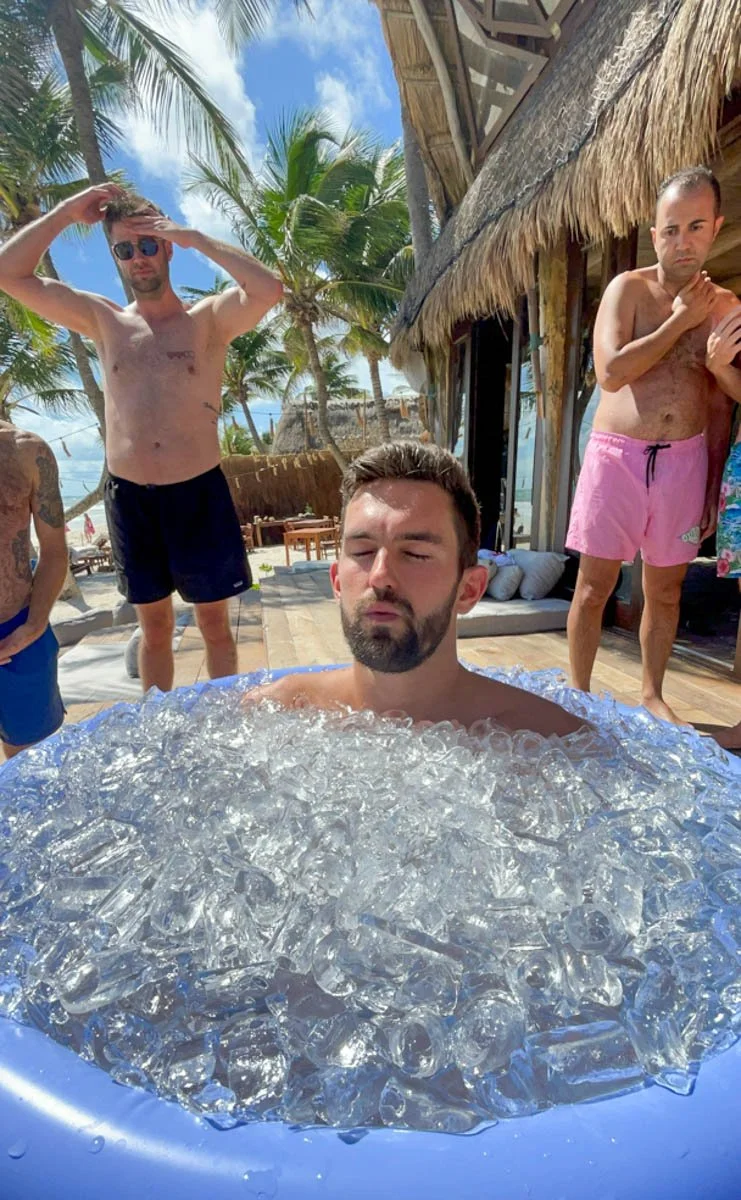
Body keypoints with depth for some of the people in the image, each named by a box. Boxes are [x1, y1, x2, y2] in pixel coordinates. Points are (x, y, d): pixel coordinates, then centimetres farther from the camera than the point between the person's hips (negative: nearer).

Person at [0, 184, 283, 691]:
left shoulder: (208, 319, 3)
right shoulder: (103, 321, 11)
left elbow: (269, 290, -15)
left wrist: (196, 238, -10)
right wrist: (65, 212, 5)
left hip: (198, 492, -2)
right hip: (128, 496, 3)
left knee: (214, 621, 9)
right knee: (154, 625, 14)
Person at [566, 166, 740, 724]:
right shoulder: (628, 288, 2)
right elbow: (611, 373, -13)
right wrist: (679, 322, -7)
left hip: (686, 461, 4)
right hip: (618, 455, -3)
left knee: (666, 590, 10)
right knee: (595, 585, 0)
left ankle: (652, 695, 27)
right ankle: (580, 693, 15)